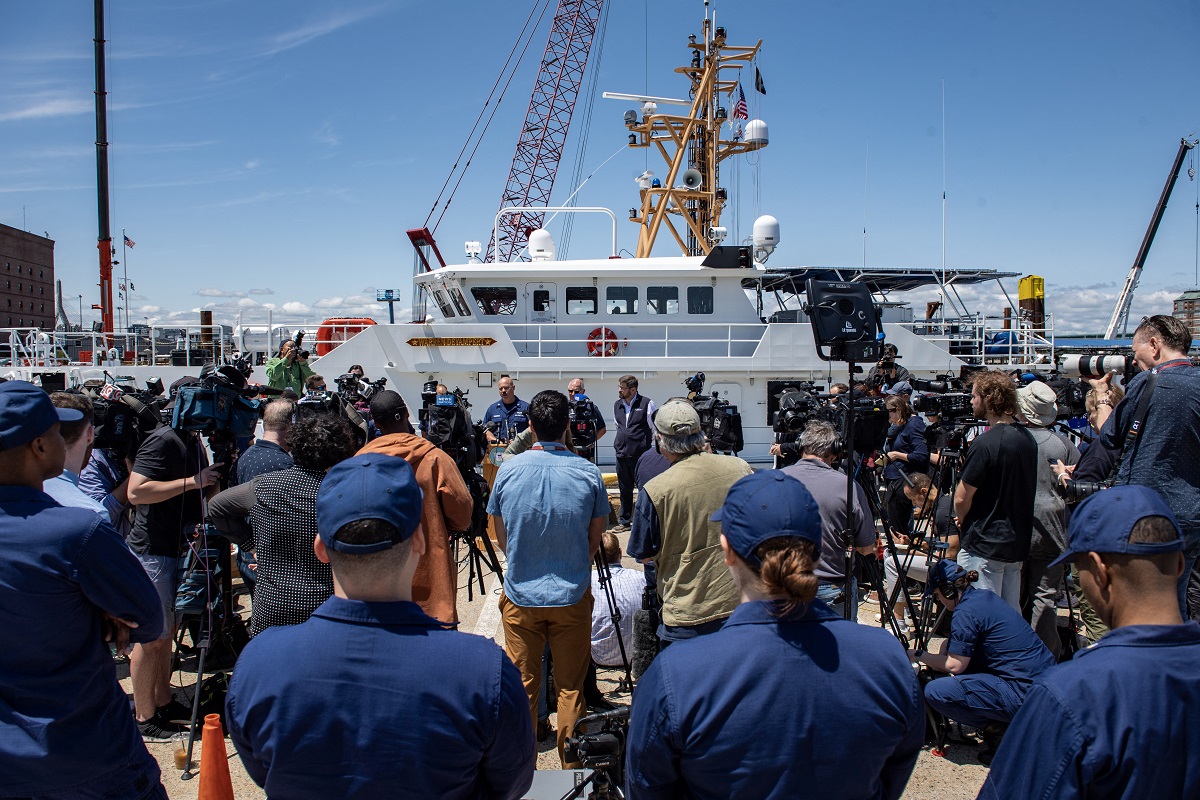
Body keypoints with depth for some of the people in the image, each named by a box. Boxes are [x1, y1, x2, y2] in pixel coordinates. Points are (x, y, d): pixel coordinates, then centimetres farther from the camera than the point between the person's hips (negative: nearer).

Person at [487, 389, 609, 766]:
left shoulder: (508, 470, -7)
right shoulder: (589, 472, -9)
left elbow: (500, 534, 5)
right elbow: (595, 538, 3)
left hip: (520, 594, 1)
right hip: (572, 595, 0)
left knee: (522, 687, 12)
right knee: (571, 688, 11)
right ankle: (572, 764, 22)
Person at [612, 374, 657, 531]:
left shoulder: (647, 404, -7)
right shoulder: (616, 405, 11)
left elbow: (655, 428, -2)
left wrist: (647, 445, 1)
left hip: (641, 454, -5)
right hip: (621, 454, 5)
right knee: (624, 489, 12)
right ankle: (624, 521, 22)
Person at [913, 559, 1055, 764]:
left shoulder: (965, 612, -14)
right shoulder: (986, 596, 13)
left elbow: (954, 665, -11)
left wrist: (919, 655, 2)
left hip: (1025, 694, -10)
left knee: (935, 692, -12)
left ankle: (1000, 732, -2)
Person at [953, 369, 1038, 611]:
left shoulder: (985, 443, -20)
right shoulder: (1028, 438, 7)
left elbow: (961, 499, -16)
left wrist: (962, 520, 7)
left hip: (984, 546, -8)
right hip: (1017, 543, 8)